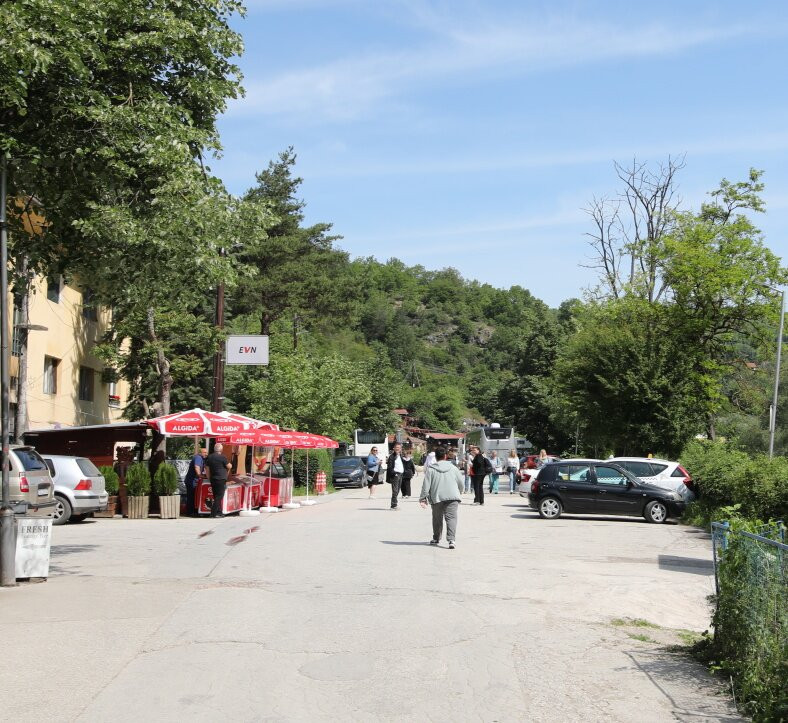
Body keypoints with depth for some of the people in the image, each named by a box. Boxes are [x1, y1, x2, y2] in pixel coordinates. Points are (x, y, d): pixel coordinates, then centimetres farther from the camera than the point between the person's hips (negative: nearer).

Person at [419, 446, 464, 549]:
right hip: (452, 497, 0)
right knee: (451, 518, -6)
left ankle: (436, 538, 31)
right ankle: (451, 539, -22)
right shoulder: (453, 468, 8)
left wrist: (423, 498, 2)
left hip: (437, 498, 0)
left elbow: (426, 485, -4)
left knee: (437, 519, 16)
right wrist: (460, 493, 33)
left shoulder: (430, 469, 0)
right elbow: (461, 483, 15)